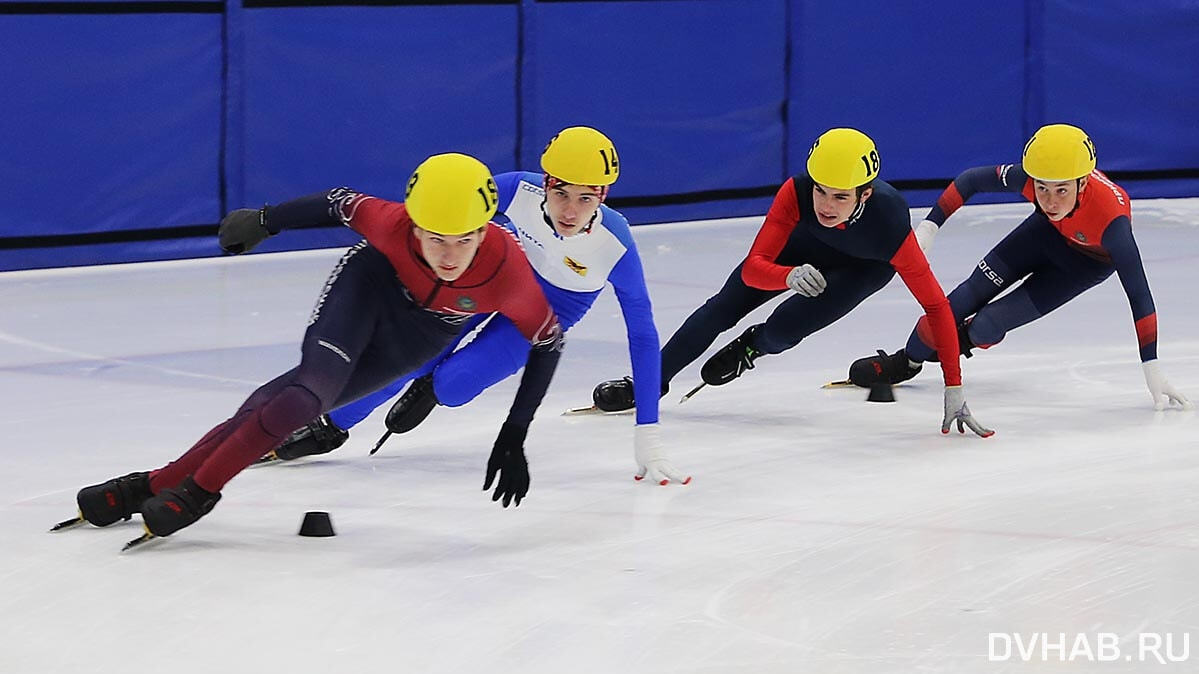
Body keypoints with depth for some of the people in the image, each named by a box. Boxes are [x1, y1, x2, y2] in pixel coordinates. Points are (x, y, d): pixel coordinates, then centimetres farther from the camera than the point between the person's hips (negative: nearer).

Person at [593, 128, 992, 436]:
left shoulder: (890, 223, -43)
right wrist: (791, 276, -61)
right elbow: (753, 268, -38)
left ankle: (752, 347, 20)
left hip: (866, 265, -2)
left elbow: (936, 305, -35)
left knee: (785, 328, -18)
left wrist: (954, 388, -37)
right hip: (809, 242, 2)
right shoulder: (797, 193, -40)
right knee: (725, 307, 2)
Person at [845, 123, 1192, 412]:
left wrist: (1152, 370, -38)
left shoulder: (1111, 219, -44)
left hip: (1089, 260, -3)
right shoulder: (1029, 177, -35)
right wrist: (929, 227, -20)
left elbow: (1139, 295, -38)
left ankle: (962, 338, 24)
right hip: (1048, 232, 3)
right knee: (969, 296, -1)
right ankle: (907, 361, 23)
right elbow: (971, 180, -16)